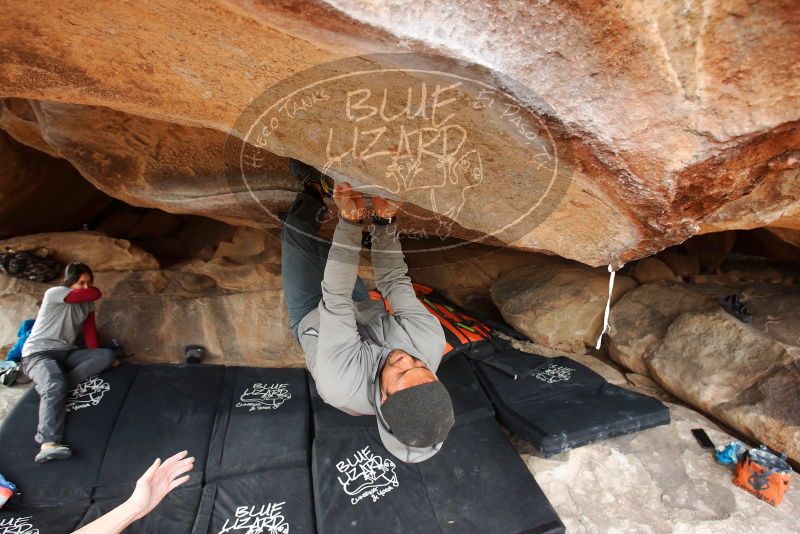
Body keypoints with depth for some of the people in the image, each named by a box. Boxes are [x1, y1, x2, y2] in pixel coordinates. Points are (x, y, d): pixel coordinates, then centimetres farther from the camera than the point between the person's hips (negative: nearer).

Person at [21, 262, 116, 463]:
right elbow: (96, 294, -18)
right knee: (55, 386, -35)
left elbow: (90, 332, 9)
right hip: (38, 353, -6)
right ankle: (49, 443, -48)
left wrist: (96, 361, 1)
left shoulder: (87, 304, 12)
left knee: (107, 355, -19)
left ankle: (48, 385, -26)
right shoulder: (54, 293, -9)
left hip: (67, 354, 7)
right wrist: (89, 289, 7)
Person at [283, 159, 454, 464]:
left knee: (298, 232, 0)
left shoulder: (338, 385, -47)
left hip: (313, 320, -3)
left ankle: (315, 190, 30)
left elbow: (336, 301, -42)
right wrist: (385, 220, -36)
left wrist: (350, 220, -44)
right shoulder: (431, 343, -39)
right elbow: (395, 282, -29)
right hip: (368, 313, 3)